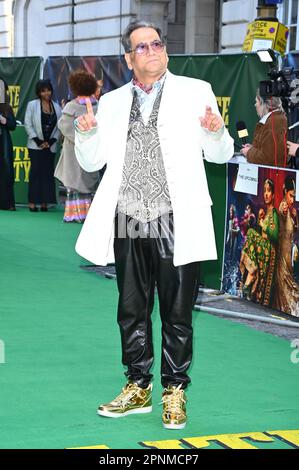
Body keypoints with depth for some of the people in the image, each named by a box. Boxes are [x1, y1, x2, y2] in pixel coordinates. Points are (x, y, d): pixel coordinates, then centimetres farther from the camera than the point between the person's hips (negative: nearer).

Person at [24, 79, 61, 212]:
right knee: (36, 172, -7)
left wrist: (52, 140, -4)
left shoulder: (56, 107, 10)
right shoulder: (32, 105, 2)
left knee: (48, 173, 1)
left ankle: (45, 202, 3)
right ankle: (32, 202, -6)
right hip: (36, 145, -3)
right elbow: (28, 124, -3)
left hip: (50, 146, 3)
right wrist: (37, 140, -10)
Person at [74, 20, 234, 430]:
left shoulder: (195, 92, 4)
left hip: (177, 223, -3)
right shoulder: (112, 102, 13)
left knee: (177, 312, 2)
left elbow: (221, 155, 5)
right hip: (129, 224, 4)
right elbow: (91, 162, 13)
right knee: (132, 310, 11)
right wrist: (86, 134, -8)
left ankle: (174, 391, 14)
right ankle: (138, 388, 23)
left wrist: (216, 132, -18)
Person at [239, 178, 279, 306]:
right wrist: (259, 220, 4)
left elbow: (275, 236, -20)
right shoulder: (264, 212, 18)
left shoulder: (274, 213, -8)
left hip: (269, 251, -8)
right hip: (261, 248, 8)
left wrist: (264, 225, -13)